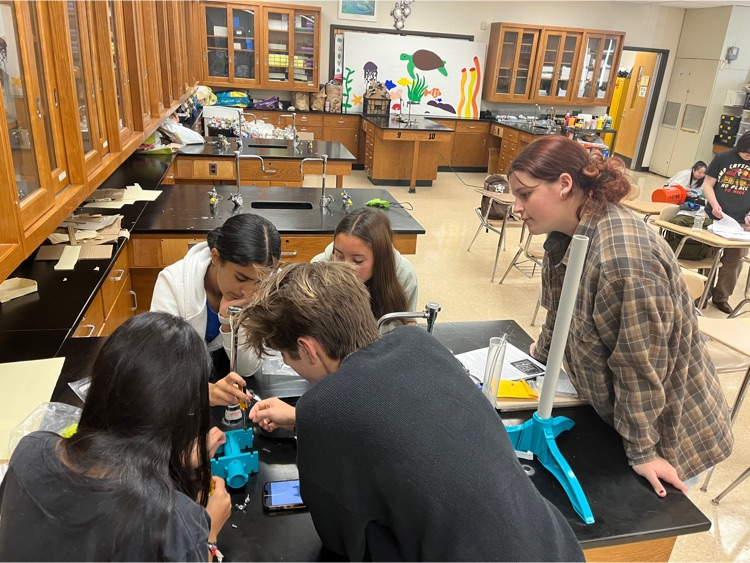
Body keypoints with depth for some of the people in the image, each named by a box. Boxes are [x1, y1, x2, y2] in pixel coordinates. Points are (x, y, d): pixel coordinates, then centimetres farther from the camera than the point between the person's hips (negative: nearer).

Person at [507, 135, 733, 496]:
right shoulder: (568, 234, -6)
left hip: (670, 429, -7)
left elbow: (641, 365, -27)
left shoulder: (623, 257, -34)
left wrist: (641, 448, -18)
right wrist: (541, 354, 20)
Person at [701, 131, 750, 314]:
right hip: (714, 218, -1)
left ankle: (721, 297, 20)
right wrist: (714, 204, -16)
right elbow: (708, 184, 1)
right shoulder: (723, 158, -2)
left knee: (734, 261, 6)